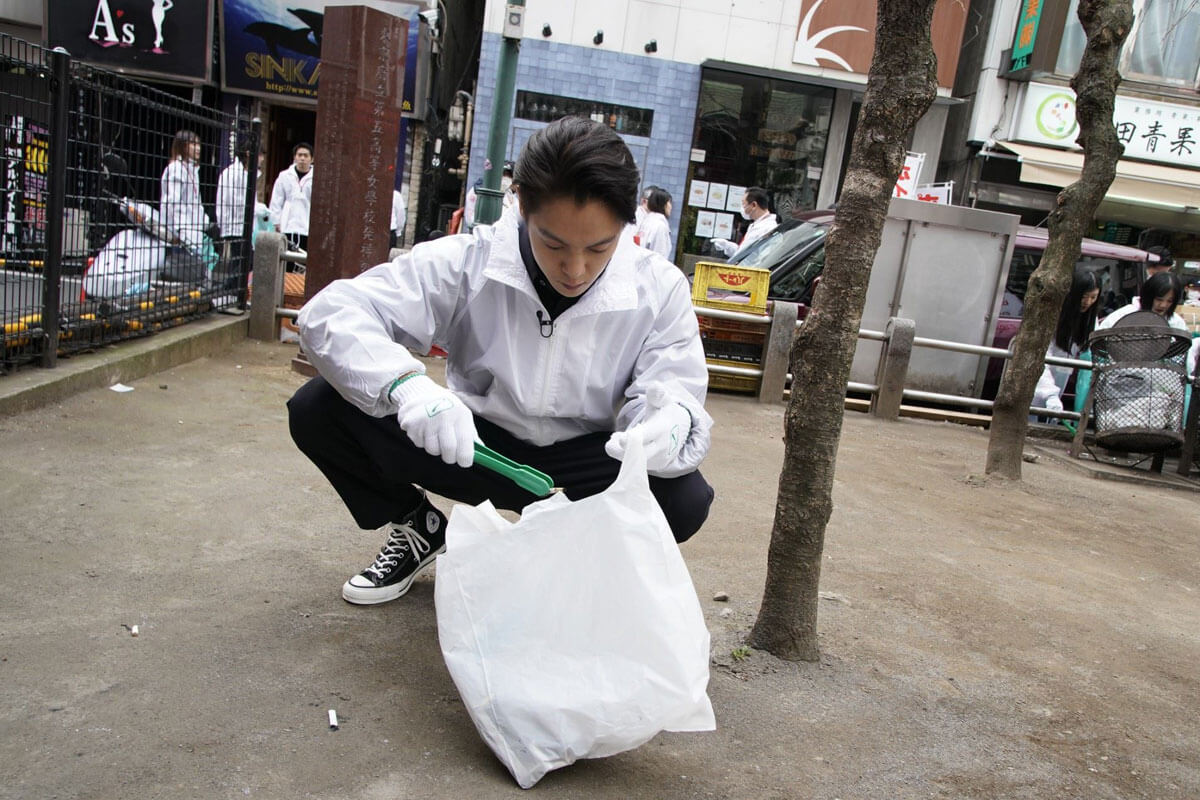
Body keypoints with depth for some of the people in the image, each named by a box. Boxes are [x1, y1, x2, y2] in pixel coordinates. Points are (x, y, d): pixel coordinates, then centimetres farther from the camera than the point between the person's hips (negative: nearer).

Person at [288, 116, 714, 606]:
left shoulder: (660, 289, -14)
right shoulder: (467, 262, -18)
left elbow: (678, 391, -17)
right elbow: (330, 313, -22)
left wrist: (672, 420, -44)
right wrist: (404, 384, -43)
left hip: (581, 463, 1)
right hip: (474, 445, 0)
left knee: (685, 499, -29)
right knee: (318, 410, -19)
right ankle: (417, 528, 10)